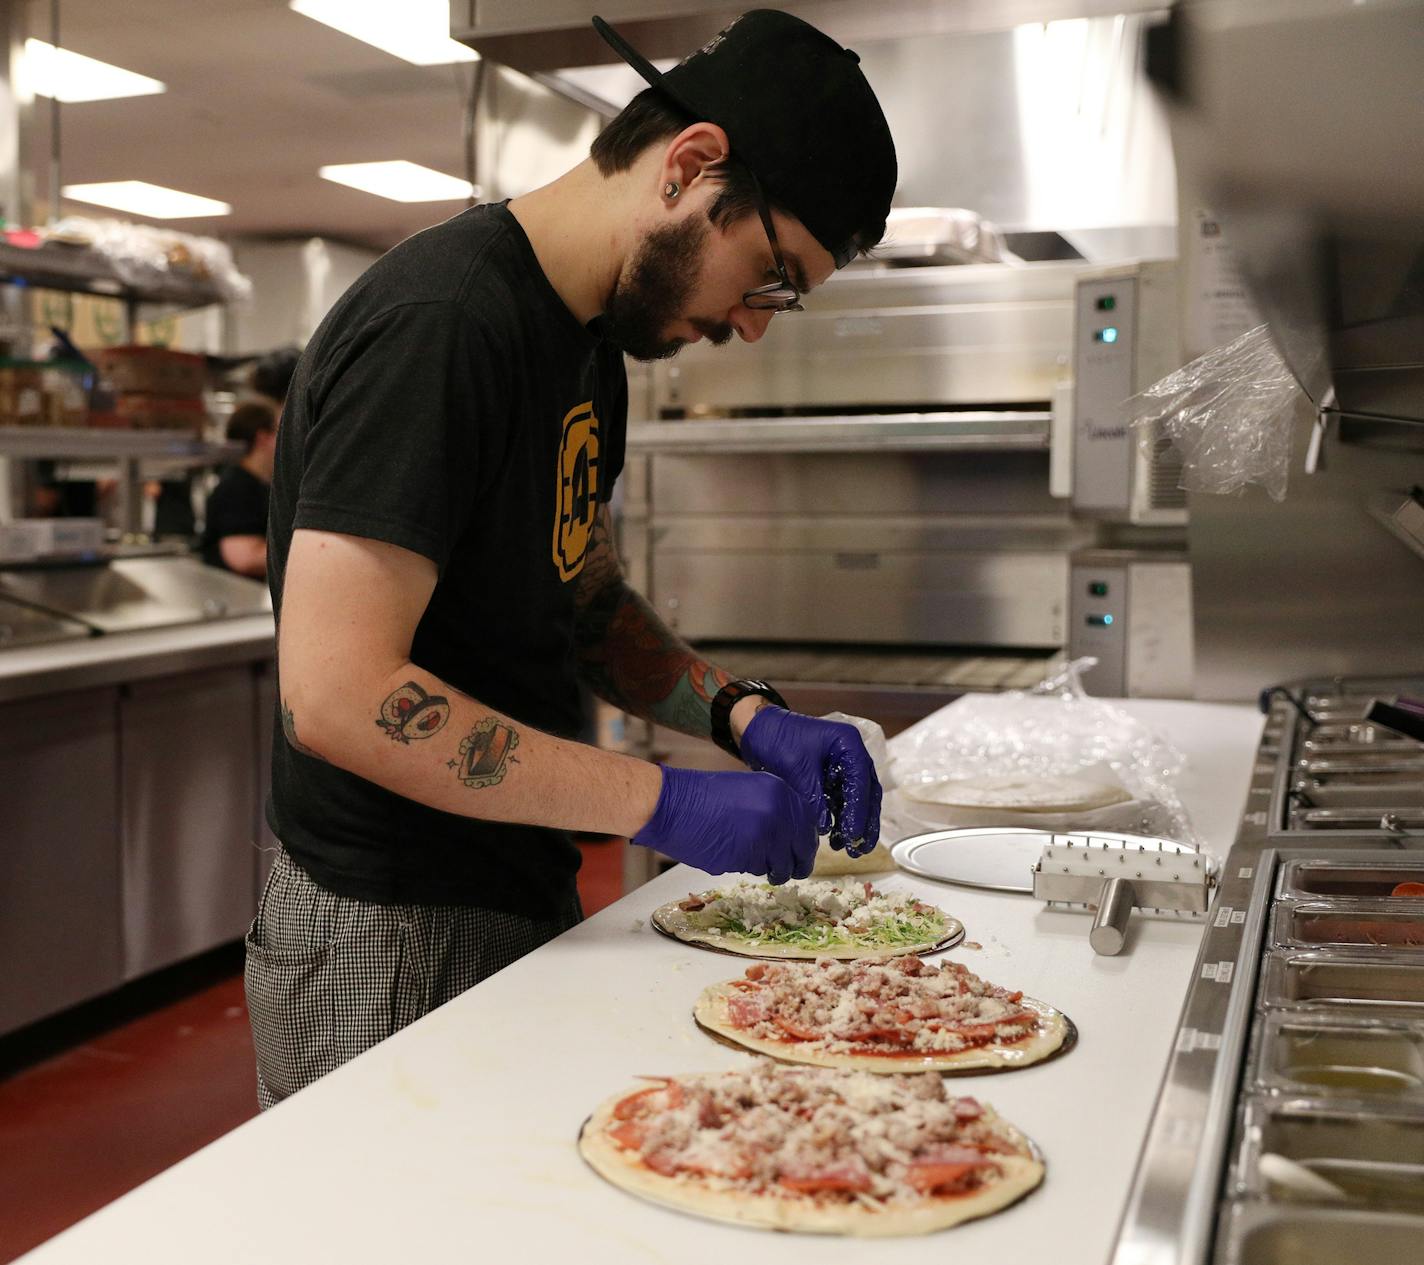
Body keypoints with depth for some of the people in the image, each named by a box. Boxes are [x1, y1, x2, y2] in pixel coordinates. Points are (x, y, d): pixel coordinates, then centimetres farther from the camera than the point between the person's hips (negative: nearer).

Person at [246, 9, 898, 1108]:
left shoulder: (595, 337, 8)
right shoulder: (440, 325, -22)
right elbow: (338, 695, -28)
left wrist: (744, 715, 0)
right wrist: (667, 805, -25)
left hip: (526, 909, 9)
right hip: (388, 941, -9)